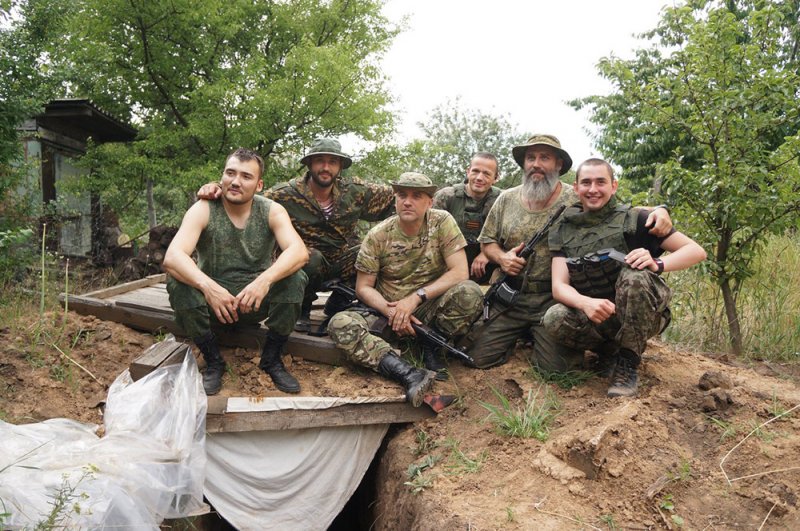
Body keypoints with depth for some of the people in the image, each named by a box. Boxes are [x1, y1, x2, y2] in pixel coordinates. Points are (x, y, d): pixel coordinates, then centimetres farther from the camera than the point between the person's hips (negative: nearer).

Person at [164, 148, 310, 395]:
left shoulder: (272, 211, -9)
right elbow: (172, 257, -27)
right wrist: (208, 286, -46)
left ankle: (271, 358, -6)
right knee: (178, 284, -29)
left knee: (295, 279, -26)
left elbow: (299, 252, -26)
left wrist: (265, 279, -45)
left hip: (258, 301, 1)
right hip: (213, 300, 0)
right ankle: (213, 361, -8)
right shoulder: (203, 210, -12)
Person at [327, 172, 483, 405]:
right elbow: (363, 287, -3)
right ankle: (408, 374, -41)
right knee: (340, 324, -27)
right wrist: (392, 312, -21)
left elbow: (460, 273, -16)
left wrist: (415, 297, -25)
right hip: (387, 310, 2)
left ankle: (430, 349, -9)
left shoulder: (442, 222, -8)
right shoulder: (378, 235, -5)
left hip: (430, 310, -1)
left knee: (469, 293, -31)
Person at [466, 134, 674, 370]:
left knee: (556, 366, -13)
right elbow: (487, 241, 15)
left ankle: (537, 336, 21)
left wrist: (657, 210, -21)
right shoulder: (506, 200, 7)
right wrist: (501, 257, -8)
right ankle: (523, 333, 26)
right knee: (480, 357, -4)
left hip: (554, 298, -2)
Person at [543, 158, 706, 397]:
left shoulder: (633, 220, -5)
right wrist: (586, 303, -31)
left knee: (635, 276, -33)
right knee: (554, 319, -29)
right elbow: (559, 286, -8)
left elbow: (697, 251, -5)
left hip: (641, 319, -2)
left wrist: (657, 264, -26)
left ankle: (627, 364, -16)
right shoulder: (564, 231, 3)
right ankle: (614, 352, -3)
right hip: (595, 319, 2)